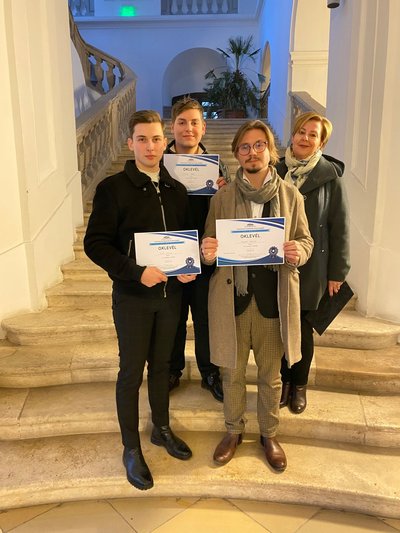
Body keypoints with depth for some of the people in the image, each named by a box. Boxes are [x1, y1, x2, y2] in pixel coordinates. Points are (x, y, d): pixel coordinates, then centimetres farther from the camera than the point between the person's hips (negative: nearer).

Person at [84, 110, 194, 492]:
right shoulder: (113, 188, -10)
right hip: (132, 296, -4)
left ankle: (162, 429, 38)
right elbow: (95, 243, -14)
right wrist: (136, 272, -25)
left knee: (161, 364, 19)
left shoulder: (176, 190, 6)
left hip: (170, 293, 5)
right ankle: (131, 449, 24)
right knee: (131, 371, 6)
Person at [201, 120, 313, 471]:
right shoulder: (222, 197, 0)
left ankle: (269, 434, 38)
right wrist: (208, 254, -19)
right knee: (232, 372, 15)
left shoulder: (291, 195, 0)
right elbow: (210, 247, 5)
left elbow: (306, 240, 7)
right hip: (233, 298, 0)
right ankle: (234, 431, 38)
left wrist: (299, 252, -17)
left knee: (270, 375, 15)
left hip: (274, 300, 0)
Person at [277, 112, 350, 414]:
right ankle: (283, 380, 31)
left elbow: (339, 226, -4)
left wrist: (337, 271, -4)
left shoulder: (330, 176, -6)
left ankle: (299, 385, 30)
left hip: (310, 266, -2)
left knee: (302, 327, 8)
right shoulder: (277, 169, 0)